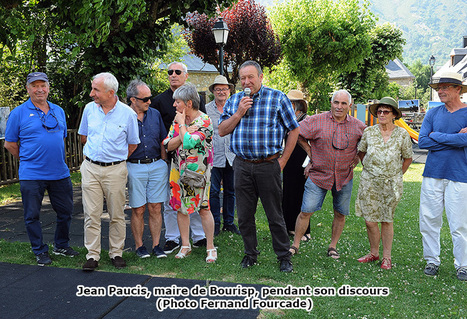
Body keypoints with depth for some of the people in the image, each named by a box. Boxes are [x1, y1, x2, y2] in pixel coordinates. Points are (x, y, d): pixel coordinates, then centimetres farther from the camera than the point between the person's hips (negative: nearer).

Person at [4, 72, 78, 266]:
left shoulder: (58, 111, 11)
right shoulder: (19, 113, -3)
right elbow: (9, 144, 2)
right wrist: (28, 160, 3)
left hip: (60, 173, 4)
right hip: (32, 175, -4)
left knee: (65, 211, 11)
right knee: (32, 215, 5)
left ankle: (61, 246, 29)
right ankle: (40, 251, 20)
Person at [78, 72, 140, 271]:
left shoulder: (127, 113, -5)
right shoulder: (89, 109, 4)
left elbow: (133, 144, 5)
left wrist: (115, 158, 7)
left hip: (115, 170, -2)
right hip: (90, 168, 2)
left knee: (117, 215, 5)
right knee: (91, 214, 1)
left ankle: (116, 253, 18)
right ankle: (92, 255, 10)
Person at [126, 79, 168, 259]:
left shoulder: (155, 114, 9)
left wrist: (163, 163, 10)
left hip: (157, 166, 3)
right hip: (134, 168, -3)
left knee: (155, 208, 5)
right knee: (138, 209, 3)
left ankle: (156, 245, 14)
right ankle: (139, 245, 16)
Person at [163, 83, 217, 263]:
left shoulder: (204, 121, -13)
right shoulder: (177, 120, 7)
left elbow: (188, 143, -26)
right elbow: (168, 145, -1)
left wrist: (182, 124, -13)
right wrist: (184, 133, -15)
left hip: (198, 170, -6)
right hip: (179, 170, 6)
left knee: (203, 209, -2)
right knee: (180, 207, 7)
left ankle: (210, 247, 10)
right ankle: (185, 245, 20)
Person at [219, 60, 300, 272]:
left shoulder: (277, 98, -1)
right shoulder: (234, 101, 11)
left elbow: (294, 130, 1)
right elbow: (222, 131, 6)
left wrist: (282, 161, -3)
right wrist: (239, 112, -8)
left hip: (268, 166, -3)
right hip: (242, 166, 4)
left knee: (275, 215, 3)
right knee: (244, 215, 10)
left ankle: (284, 257, 17)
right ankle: (250, 254, 26)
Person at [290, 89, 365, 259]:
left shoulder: (358, 126, 0)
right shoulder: (316, 121, -7)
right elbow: (297, 134, 4)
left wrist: (357, 158, 8)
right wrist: (310, 154, 5)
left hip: (344, 177, 2)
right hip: (318, 175, -2)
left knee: (340, 214, 9)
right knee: (306, 212, -3)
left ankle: (333, 246, 25)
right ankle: (295, 245, 10)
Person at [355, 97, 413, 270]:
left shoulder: (402, 134, -2)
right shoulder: (369, 132, 1)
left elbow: (407, 158, 9)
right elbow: (360, 152, 15)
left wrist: (397, 175, 8)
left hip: (391, 183, -1)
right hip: (369, 181, 1)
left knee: (387, 220, 5)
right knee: (370, 220, 1)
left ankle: (386, 257, 16)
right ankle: (374, 253, 18)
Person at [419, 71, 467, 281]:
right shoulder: (433, 114, 8)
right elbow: (422, 141, -3)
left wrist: (436, 136, -9)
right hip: (432, 174, 4)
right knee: (429, 220, 6)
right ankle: (432, 261, 21)